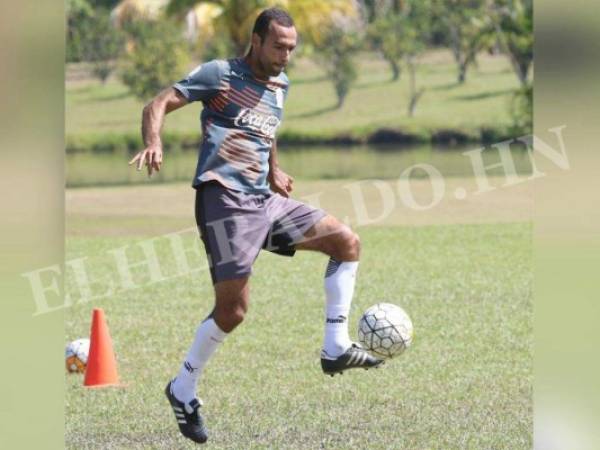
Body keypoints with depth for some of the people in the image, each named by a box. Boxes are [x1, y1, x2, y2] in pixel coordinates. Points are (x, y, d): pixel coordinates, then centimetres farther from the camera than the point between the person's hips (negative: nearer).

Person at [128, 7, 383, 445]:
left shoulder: (280, 86, 18)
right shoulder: (220, 74, -3)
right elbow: (159, 105, -7)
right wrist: (154, 143, -25)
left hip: (265, 200, 8)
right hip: (224, 199, -8)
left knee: (347, 241, 2)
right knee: (233, 310, -13)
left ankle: (336, 348, 2)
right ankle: (183, 391, 6)